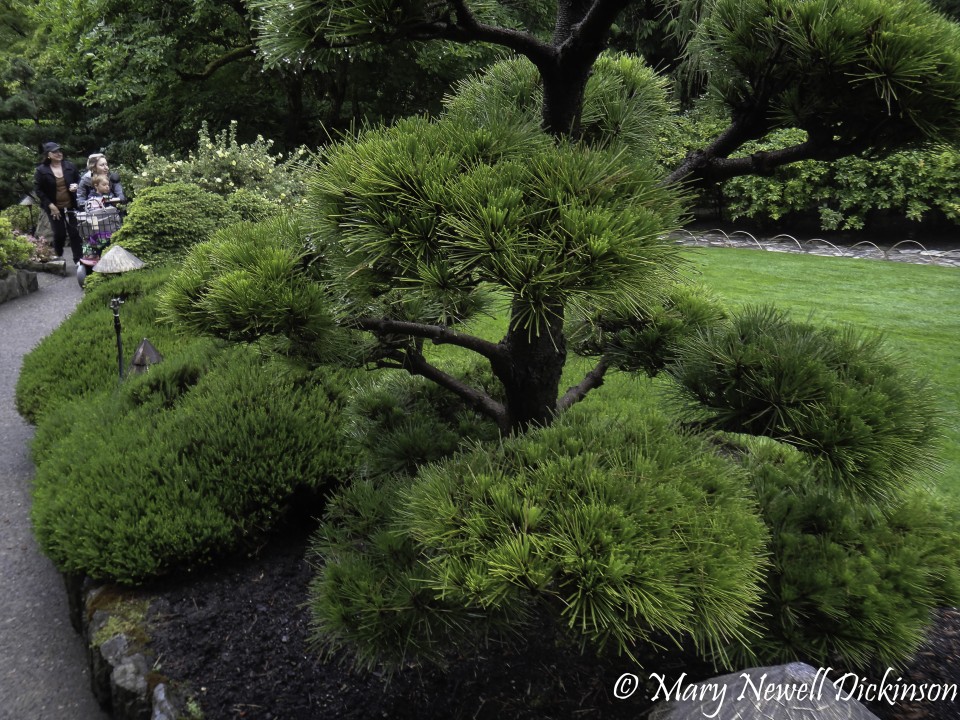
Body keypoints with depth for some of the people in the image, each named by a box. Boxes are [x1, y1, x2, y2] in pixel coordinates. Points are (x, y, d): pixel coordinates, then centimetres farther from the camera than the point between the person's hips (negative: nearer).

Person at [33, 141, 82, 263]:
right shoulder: (41, 170, -7)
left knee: (75, 233, 0)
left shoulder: (70, 166, -1)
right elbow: (37, 190, -4)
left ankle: (78, 259, 6)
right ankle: (58, 255, 31)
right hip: (54, 207, -1)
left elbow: (79, 180, 13)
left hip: (71, 206, 1)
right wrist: (50, 205, -11)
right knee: (59, 233, 5)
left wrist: (76, 185, -12)